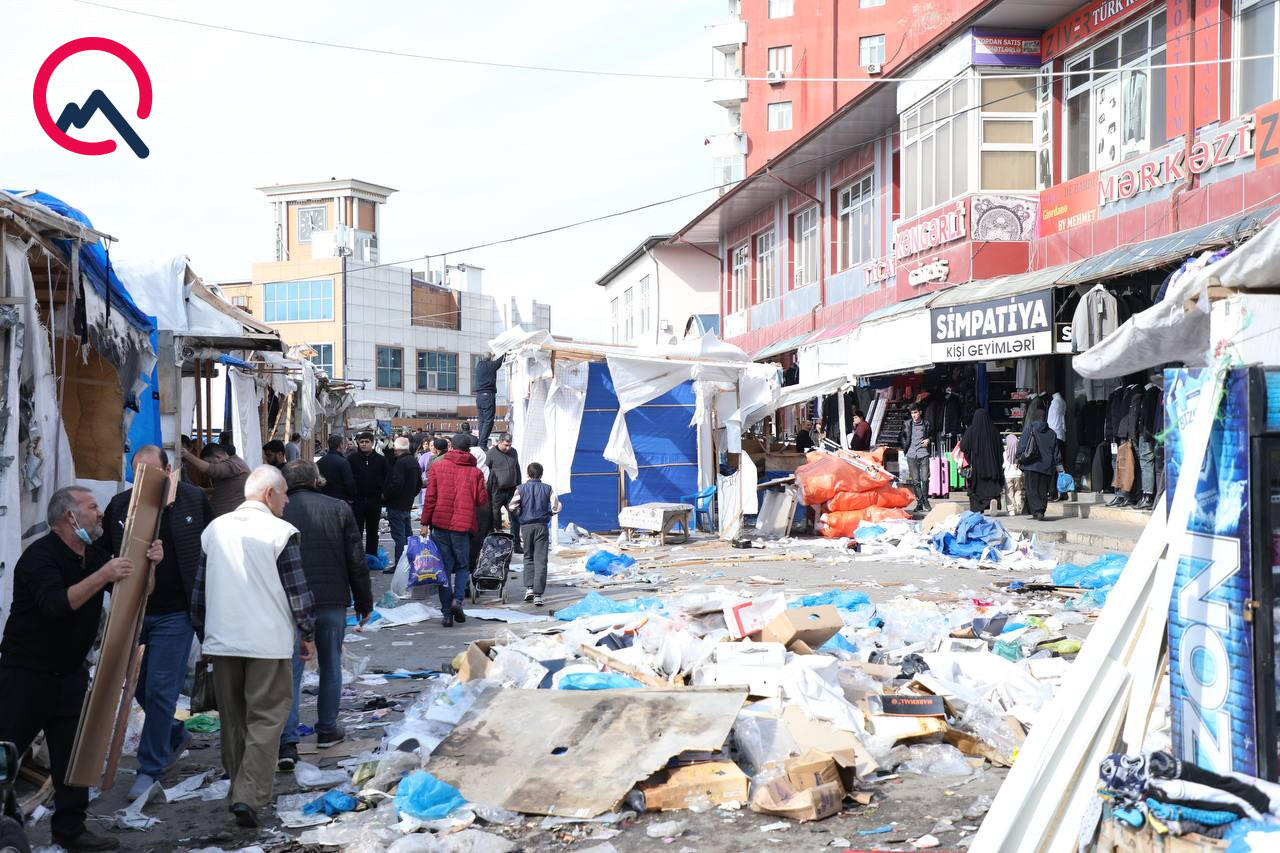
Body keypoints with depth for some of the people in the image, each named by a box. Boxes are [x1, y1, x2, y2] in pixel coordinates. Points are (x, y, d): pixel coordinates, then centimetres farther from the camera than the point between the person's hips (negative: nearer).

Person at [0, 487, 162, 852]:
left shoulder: (94, 555, 8)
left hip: (70, 672, 7)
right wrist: (102, 577, -41)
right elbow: (56, 605, -33)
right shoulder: (41, 556, -17)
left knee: (74, 751, 5)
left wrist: (149, 564, -12)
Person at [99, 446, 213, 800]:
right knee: (138, 685, 13)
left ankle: (151, 767, 11)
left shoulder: (194, 500, -5)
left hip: (174, 614, -4)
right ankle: (175, 734, 38)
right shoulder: (120, 505, 0)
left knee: (159, 690, -2)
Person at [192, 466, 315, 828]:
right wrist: (308, 634, 4)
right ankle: (249, 796, -10)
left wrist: (202, 634, 23)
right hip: (268, 641, -5)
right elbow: (297, 589, -7)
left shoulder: (215, 529, 8)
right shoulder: (279, 531, -9)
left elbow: (199, 588, 13)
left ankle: (240, 786, 28)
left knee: (233, 718, 17)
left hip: (222, 640, 5)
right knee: (266, 719, -1)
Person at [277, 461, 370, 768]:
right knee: (331, 667, 17)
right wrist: (364, 602, 11)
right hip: (332, 603, 1)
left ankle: (287, 743, -8)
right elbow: (357, 562, 2)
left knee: (290, 671, 0)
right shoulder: (339, 509, 1)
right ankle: (327, 730, 27)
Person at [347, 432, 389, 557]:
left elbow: (386, 479, 8)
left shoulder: (381, 460, 3)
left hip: (375, 501, 1)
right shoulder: (352, 459, 0)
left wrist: (383, 493, -3)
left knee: (372, 532, 11)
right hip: (357, 500, -1)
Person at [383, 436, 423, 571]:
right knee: (407, 535, 16)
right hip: (408, 504, 10)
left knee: (398, 535, -6)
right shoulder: (414, 461, 12)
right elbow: (419, 484, 19)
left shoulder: (400, 462, -18)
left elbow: (396, 483, -25)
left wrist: (385, 494, -12)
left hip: (396, 505, -10)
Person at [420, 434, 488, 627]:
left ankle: (447, 613, 4)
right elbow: (482, 501, -1)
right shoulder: (475, 472, -2)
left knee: (445, 567, 6)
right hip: (463, 525, -1)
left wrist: (425, 522, 4)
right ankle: (457, 599, -8)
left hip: (440, 524, 1)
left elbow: (430, 496, -1)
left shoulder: (437, 466, 1)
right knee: (462, 566, 15)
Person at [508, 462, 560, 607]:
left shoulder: (521, 488, 1)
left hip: (526, 526, 1)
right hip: (541, 526, -1)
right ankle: (538, 594, -8)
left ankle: (529, 587, 6)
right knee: (540, 561, -1)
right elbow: (556, 507, -6)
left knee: (528, 557, 18)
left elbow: (513, 507, -7)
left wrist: (519, 515, 13)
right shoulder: (548, 489, 2)